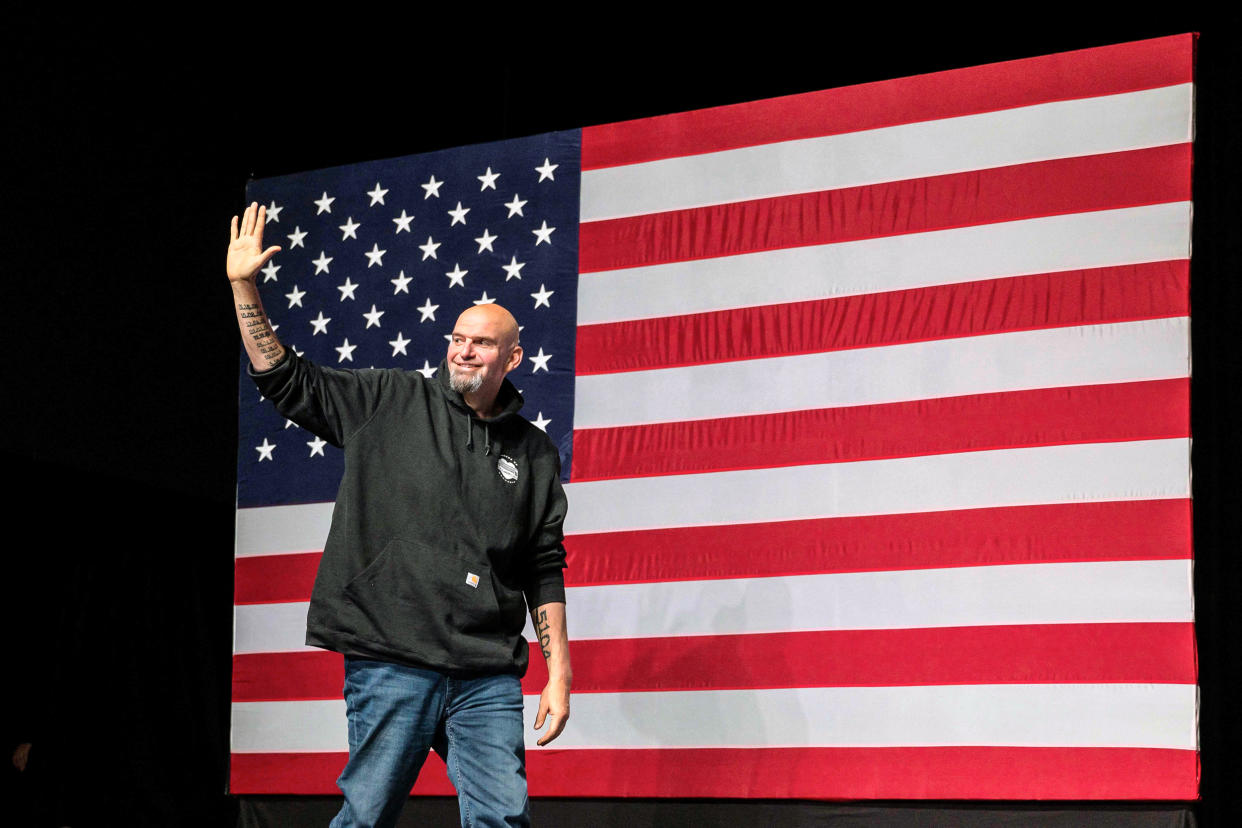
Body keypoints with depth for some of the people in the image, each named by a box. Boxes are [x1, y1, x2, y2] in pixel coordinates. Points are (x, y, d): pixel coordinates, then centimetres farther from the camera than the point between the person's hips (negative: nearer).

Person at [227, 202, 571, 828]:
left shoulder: (533, 452, 13)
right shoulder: (390, 402, 8)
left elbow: (544, 571, 13)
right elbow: (285, 381, 8)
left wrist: (560, 674, 7)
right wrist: (243, 286, 1)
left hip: (489, 677, 2)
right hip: (390, 663, -2)